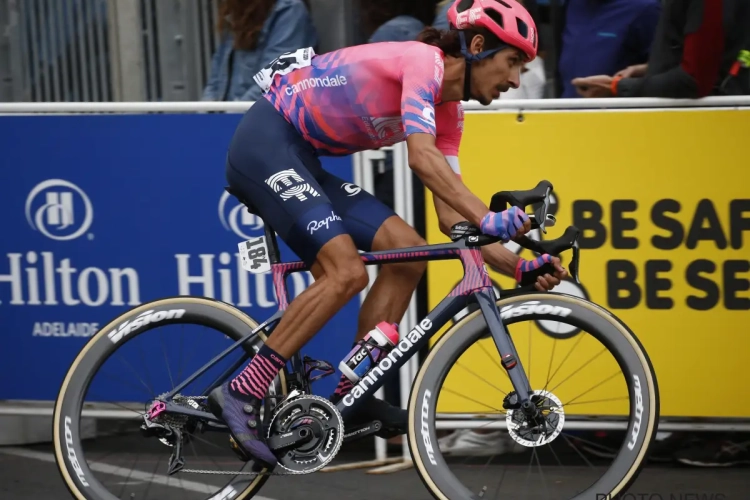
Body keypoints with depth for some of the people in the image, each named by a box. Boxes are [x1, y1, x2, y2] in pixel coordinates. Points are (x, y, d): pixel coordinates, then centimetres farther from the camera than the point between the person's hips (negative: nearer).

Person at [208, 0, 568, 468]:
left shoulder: (448, 112, 10)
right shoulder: (423, 61, -16)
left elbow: (451, 215, 9)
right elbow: (422, 158, -32)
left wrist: (520, 267, -3)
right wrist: (491, 220, -41)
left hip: (301, 161, 10)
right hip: (266, 143, -10)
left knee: (407, 252, 0)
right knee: (346, 272, -22)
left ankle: (351, 394, 4)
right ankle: (242, 394, -16)